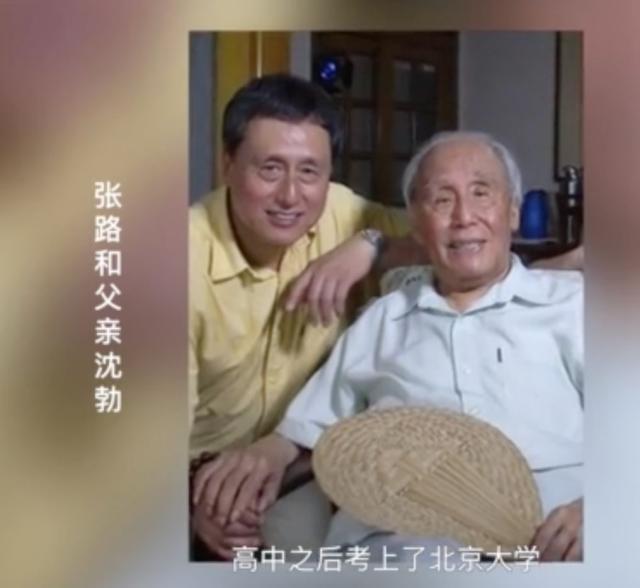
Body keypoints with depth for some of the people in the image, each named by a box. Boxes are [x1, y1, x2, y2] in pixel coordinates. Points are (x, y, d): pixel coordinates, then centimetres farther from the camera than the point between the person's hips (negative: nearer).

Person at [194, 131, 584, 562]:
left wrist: (589, 508, -15)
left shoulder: (571, 300, 15)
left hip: (553, 539, -1)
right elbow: (310, 426, 27)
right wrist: (271, 451, 4)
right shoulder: (381, 320, 24)